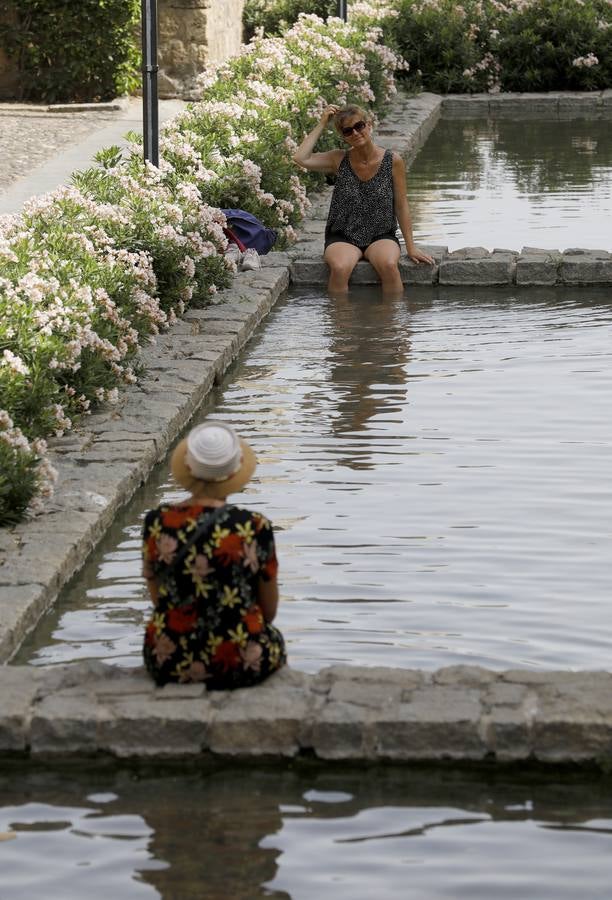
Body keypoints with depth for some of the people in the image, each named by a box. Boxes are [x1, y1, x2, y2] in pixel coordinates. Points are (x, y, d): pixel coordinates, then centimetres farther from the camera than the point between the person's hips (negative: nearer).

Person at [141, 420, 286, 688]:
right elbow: (269, 612, -3)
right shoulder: (254, 528, -16)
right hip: (240, 665, -2)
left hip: (169, 665, 2)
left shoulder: (157, 523, -10)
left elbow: (158, 600, 3)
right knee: (273, 638, 32)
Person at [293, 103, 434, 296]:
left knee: (389, 265, -33)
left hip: (381, 236, 0)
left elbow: (401, 206, 3)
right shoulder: (339, 160, 1)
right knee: (340, 268, -33)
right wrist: (322, 124, -7)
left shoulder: (392, 161, -2)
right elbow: (301, 158, -14)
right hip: (342, 237, 0)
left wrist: (411, 247, 0)